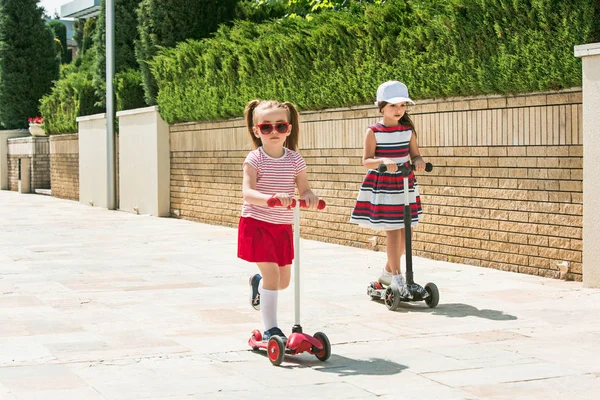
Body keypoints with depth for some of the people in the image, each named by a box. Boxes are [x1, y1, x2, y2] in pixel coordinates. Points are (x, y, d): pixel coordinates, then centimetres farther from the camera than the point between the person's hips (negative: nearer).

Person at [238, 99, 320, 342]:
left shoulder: (295, 159, -1)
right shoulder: (255, 159, -12)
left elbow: (304, 190, -3)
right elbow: (247, 192, -23)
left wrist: (309, 196, -28)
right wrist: (272, 198, -41)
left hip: (282, 227, 5)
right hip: (256, 224, -5)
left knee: (283, 280, 13)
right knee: (272, 272, -16)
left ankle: (258, 284, 48)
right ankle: (270, 329, -6)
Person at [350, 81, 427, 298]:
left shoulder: (408, 130, 5)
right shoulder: (374, 131, -7)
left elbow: (415, 154, 8)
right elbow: (366, 161, -10)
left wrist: (419, 161, -16)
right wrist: (383, 161, -30)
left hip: (404, 185, 5)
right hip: (381, 186, -5)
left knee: (404, 231, 7)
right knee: (392, 231, -7)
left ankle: (388, 272, 25)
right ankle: (397, 278, -3)